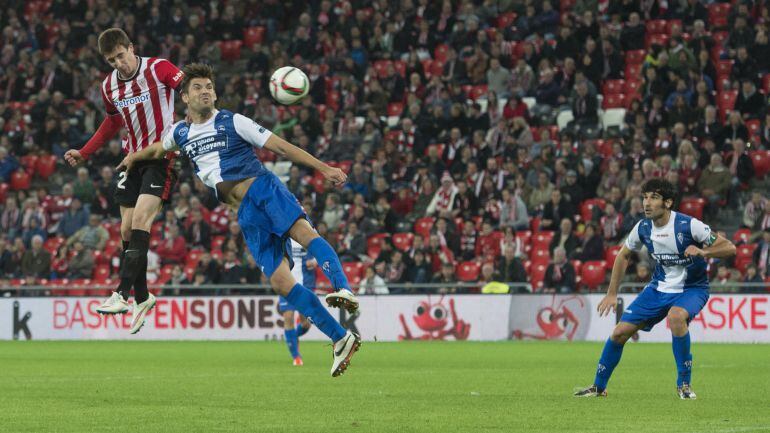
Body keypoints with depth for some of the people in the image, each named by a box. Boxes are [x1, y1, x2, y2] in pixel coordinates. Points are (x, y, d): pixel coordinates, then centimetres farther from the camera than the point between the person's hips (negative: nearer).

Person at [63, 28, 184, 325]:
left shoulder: (158, 68, -11)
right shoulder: (109, 87, 7)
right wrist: (83, 154, 20)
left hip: (161, 156, -7)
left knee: (140, 220, -20)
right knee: (127, 229, 3)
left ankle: (122, 294, -24)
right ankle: (142, 297, 15)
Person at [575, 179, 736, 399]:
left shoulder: (689, 225, -22)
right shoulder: (643, 228, -7)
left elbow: (730, 248, -19)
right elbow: (623, 255, 13)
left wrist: (703, 252, -38)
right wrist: (612, 294, 11)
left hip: (692, 288, -5)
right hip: (659, 288, 5)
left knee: (676, 316, -38)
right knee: (620, 332, -1)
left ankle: (684, 383, -22)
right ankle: (598, 387, 21)